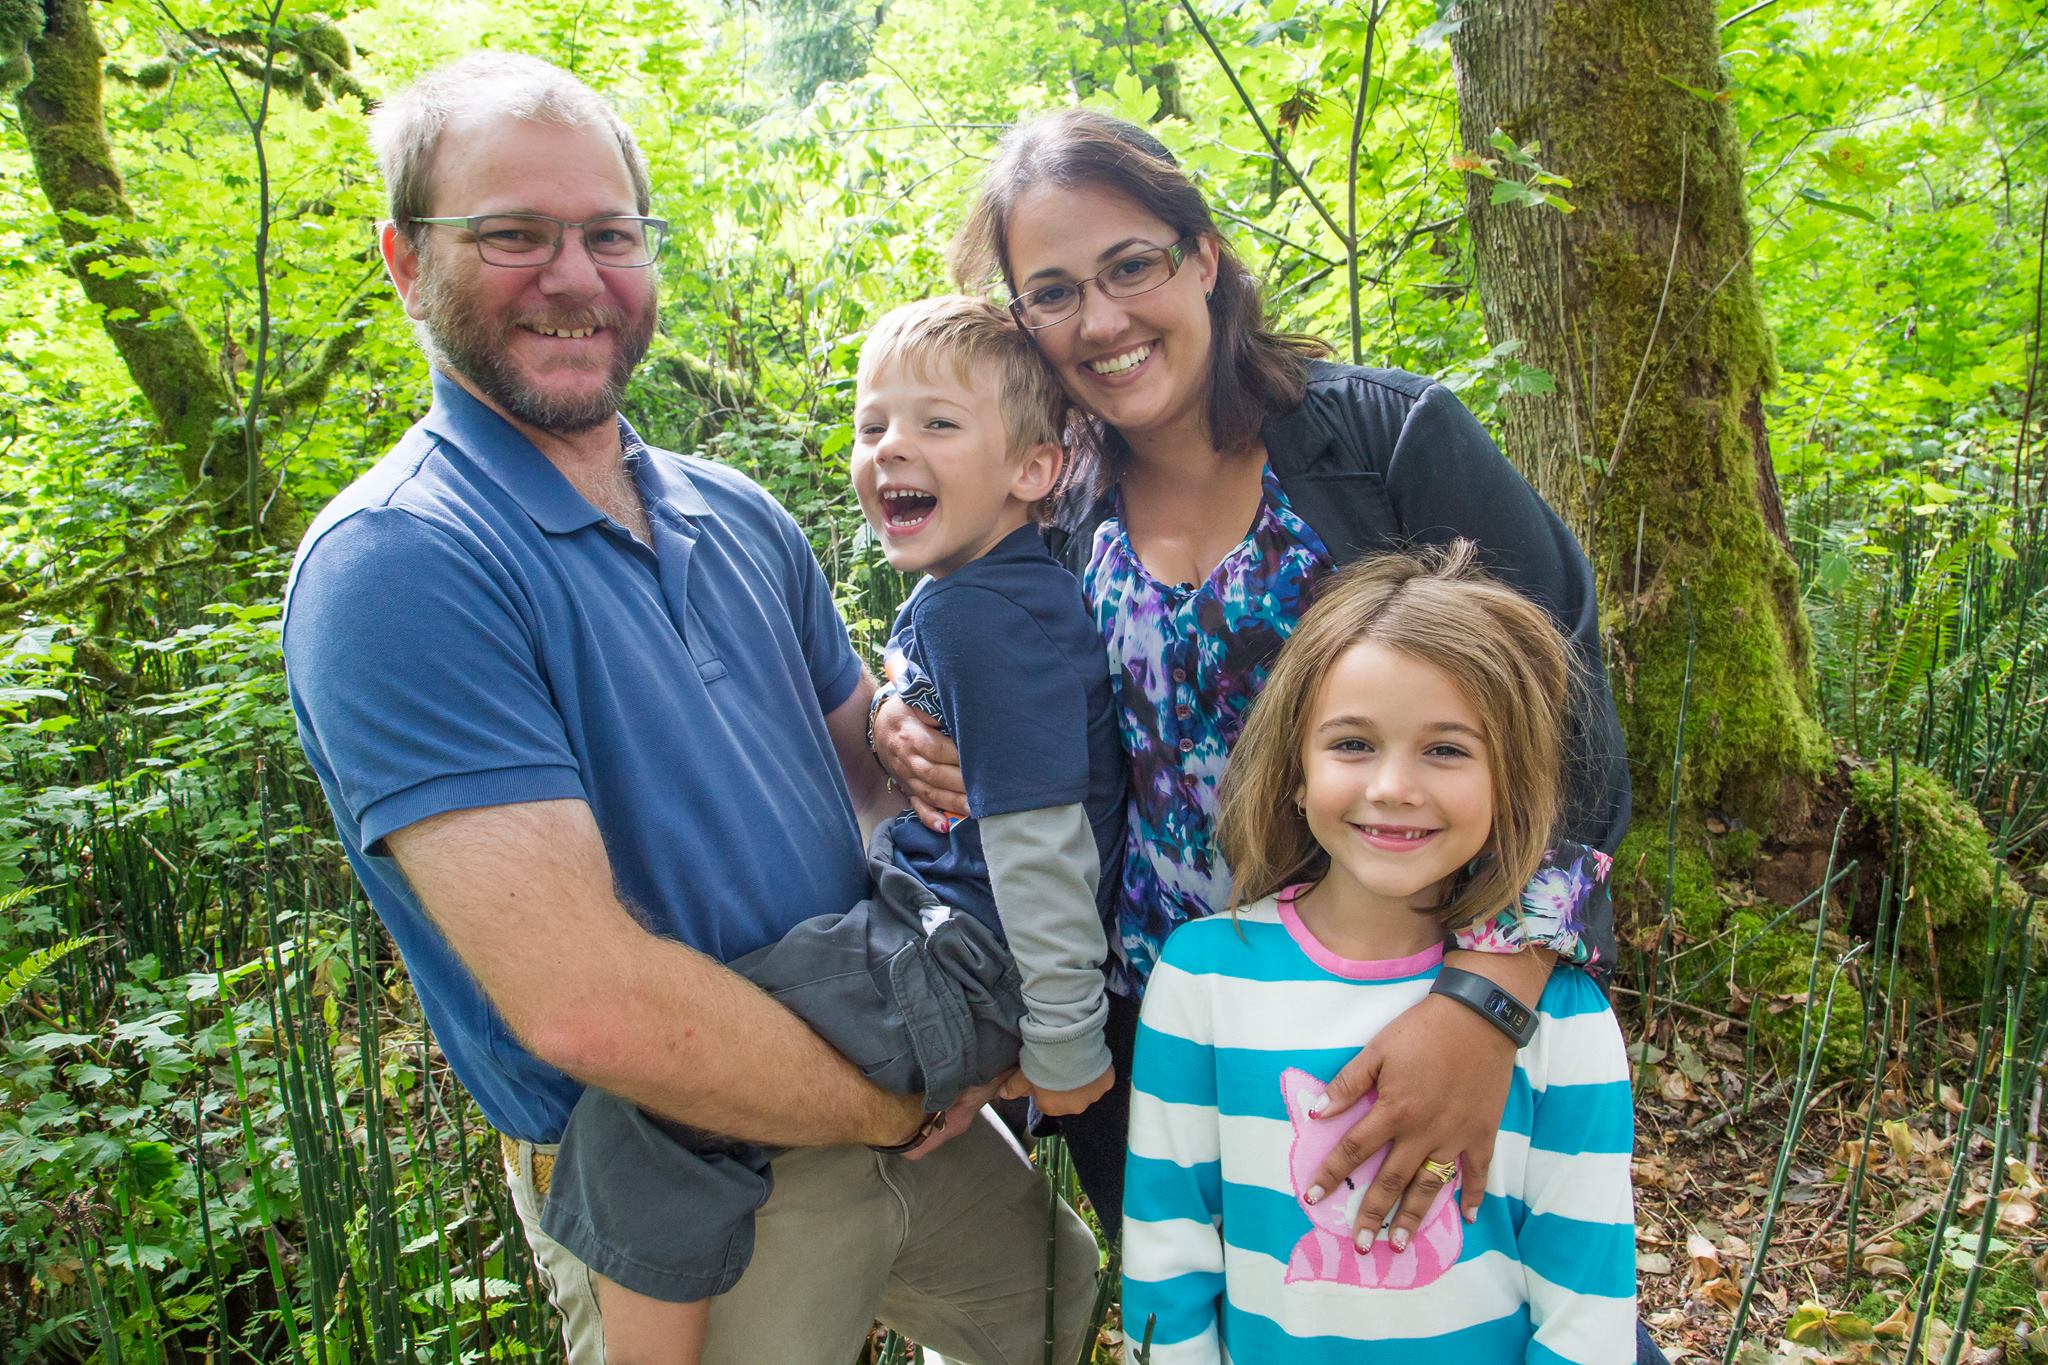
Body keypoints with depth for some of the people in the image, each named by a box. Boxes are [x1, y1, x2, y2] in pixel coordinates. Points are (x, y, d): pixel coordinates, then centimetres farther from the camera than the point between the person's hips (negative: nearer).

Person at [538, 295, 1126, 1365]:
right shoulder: (948, 598, 12)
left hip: (961, 973, -11)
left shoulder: (984, 615, -21)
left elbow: (1039, 843, -21)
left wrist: (1066, 1049, -16)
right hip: (930, 924, 11)